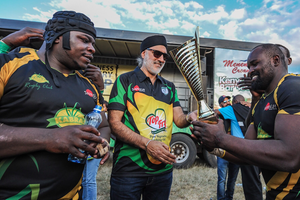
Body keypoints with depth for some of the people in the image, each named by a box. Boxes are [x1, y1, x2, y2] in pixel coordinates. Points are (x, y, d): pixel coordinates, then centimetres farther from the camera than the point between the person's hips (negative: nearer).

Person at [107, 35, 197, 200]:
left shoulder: (169, 87, 11)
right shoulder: (125, 81, -4)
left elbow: (179, 120, 4)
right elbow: (114, 122, -12)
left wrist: (190, 118, -19)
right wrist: (147, 144, -22)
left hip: (163, 168, 5)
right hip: (129, 168, -4)